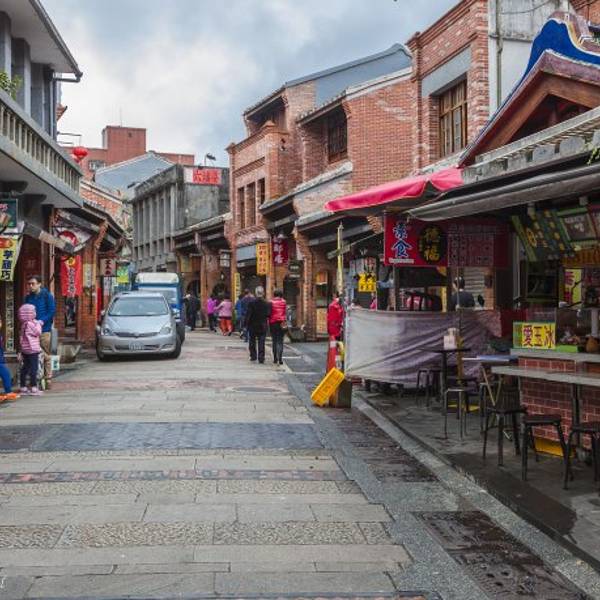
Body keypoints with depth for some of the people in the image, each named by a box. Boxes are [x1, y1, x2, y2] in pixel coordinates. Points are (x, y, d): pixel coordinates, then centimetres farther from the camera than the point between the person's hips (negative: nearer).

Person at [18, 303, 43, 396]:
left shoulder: (24, 324, 13)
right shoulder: (30, 324, -16)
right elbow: (38, 333, -12)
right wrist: (39, 324, -2)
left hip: (25, 350, 9)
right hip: (32, 349, -9)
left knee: (25, 367, 13)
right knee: (34, 367, -6)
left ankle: (23, 387, 18)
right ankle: (33, 388, -6)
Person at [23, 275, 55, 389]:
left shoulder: (47, 296, -2)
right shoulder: (28, 297, 11)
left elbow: (52, 311, -6)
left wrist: (42, 321, -18)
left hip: (44, 330, -4)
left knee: (46, 356, 0)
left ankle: (48, 379, 7)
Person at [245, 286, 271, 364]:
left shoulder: (251, 302, -11)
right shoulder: (266, 303, -7)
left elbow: (248, 314, -11)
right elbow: (268, 314, -8)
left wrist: (247, 323, -4)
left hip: (253, 325, -1)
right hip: (262, 325, 1)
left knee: (252, 342, 13)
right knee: (261, 342, 4)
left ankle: (253, 356, 13)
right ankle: (261, 358, 0)